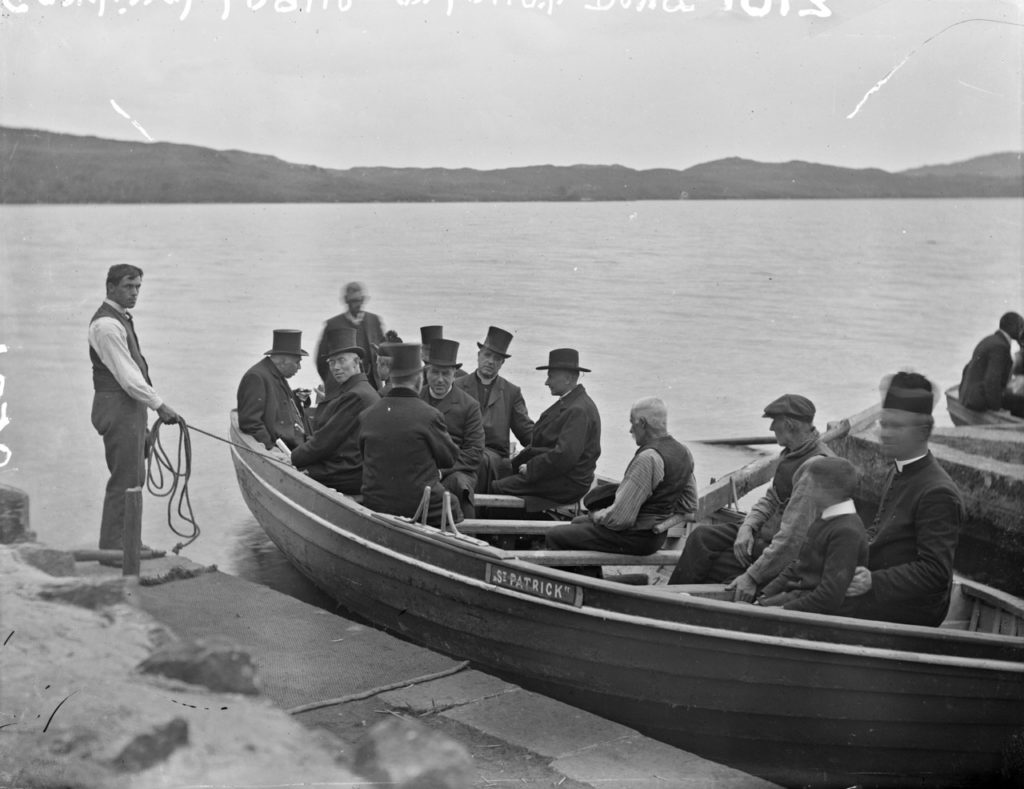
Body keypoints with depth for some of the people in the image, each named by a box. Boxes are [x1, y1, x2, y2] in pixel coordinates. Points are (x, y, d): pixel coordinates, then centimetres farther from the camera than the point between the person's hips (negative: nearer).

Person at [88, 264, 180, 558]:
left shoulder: (121, 319, 15)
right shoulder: (106, 324, -17)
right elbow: (127, 376, -21)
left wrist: (153, 405, 16)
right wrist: (159, 405, -17)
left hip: (130, 406, 10)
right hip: (118, 408, -10)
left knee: (134, 477, 16)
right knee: (124, 480, -7)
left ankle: (128, 542, 26)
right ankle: (112, 549, 0)